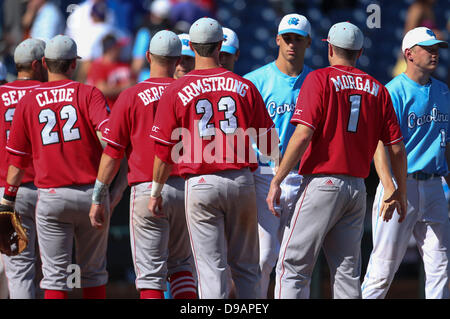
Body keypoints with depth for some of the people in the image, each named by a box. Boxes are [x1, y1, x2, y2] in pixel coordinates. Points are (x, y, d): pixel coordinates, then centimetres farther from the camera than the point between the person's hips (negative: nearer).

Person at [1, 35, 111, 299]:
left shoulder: (28, 103, 5)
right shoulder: (89, 94, 0)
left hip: (51, 197, 0)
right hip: (91, 194, 0)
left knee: (55, 275, 1)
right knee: (93, 271, 12)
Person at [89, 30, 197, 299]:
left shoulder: (131, 97, -3)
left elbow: (112, 153, -3)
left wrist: (98, 199, 4)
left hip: (147, 190, -3)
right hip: (186, 187, 3)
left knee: (151, 271, -1)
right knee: (181, 264, 18)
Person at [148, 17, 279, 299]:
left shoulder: (176, 91, -2)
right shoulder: (244, 87, 3)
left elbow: (164, 151, -1)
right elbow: (268, 141, 7)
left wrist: (156, 192, 11)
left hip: (200, 185, -2)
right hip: (242, 181, 2)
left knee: (211, 270, -2)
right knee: (245, 267, 12)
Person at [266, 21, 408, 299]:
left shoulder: (320, 79, -4)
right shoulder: (377, 89, 11)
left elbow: (303, 134, -15)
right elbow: (397, 146, 10)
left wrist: (277, 181, -12)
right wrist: (400, 192, 21)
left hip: (322, 184, -5)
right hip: (357, 188, 5)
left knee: (293, 266, -4)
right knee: (347, 273, 9)